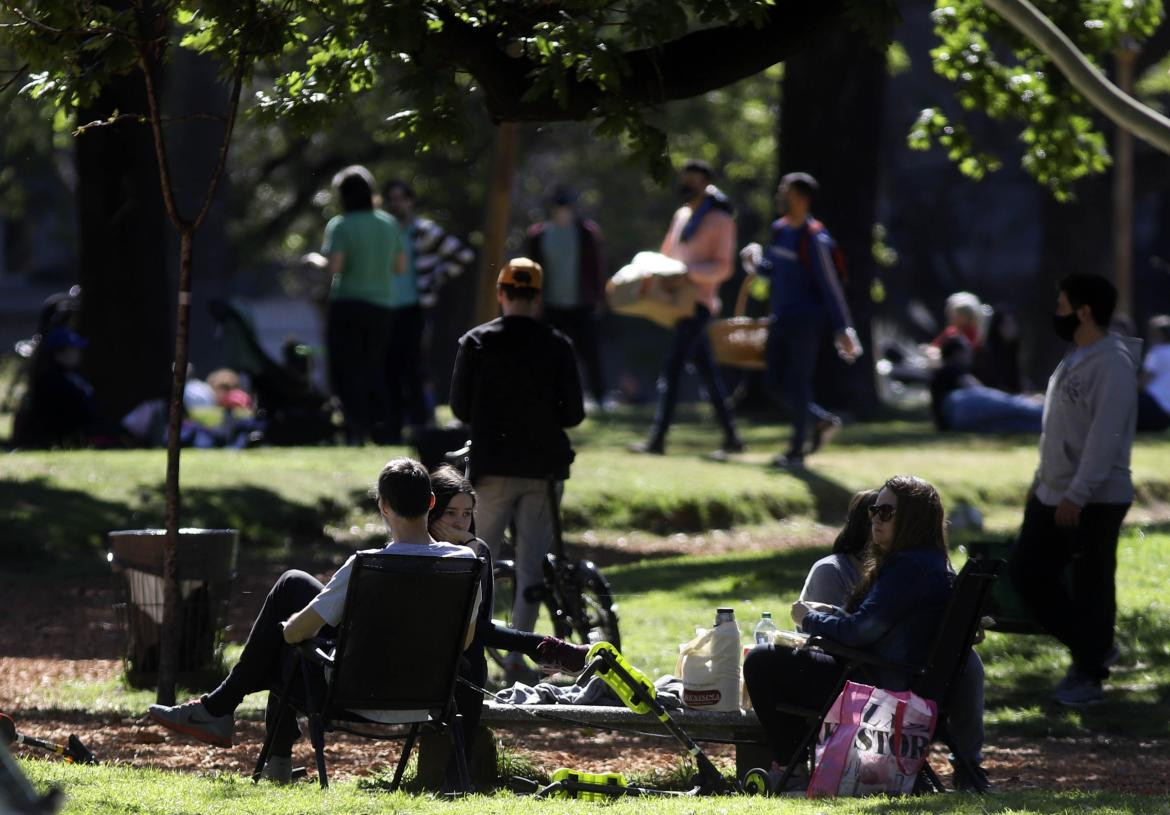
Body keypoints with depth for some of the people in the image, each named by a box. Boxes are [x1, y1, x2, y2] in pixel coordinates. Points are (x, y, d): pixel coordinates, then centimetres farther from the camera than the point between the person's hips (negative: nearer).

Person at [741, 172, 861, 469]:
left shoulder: (814, 239, -16)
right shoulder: (779, 229, 9)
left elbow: (830, 286, -15)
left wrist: (843, 330, -15)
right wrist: (757, 263, -1)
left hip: (805, 321, -8)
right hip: (781, 319, 8)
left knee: (797, 383, -5)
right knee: (777, 382, 9)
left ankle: (796, 451, 1)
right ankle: (821, 420, 28)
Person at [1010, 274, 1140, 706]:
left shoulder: (1113, 364, -18)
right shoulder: (1073, 360, 14)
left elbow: (1104, 436, -23)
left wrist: (1077, 495, -26)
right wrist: (1041, 480, 20)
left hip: (1095, 501, -10)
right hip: (1054, 494, 10)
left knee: (1090, 588, -1)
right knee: (1027, 572, 10)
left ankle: (1090, 675, 9)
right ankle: (1093, 648, 23)